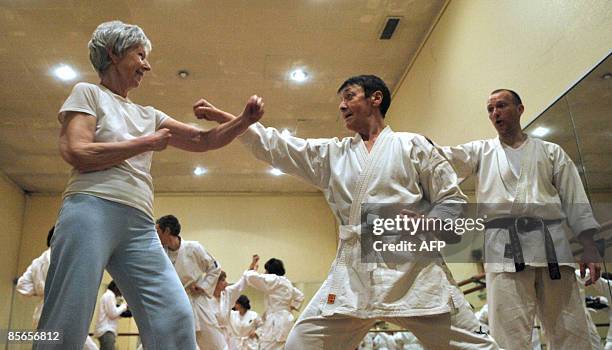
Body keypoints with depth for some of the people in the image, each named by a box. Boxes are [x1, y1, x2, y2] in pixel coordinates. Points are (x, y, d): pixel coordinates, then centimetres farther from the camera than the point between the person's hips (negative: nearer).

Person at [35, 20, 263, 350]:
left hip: (139, 225, 6)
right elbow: (77, 153, -7)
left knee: (177, 318, -6)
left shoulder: (148, 114, 25)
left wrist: (245, 120, 4)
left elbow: (203, 140, 20)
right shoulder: (88, 93, 9)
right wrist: (146, 142, -1)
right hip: (91, 212, -5)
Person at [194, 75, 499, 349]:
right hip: (352, 273, 3)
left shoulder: (411, 145, 10)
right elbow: (276, 146, 14)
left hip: (412, 268, -2)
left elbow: (452, 200, 8)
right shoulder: (332, 154, 19)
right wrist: (221, 117, 9)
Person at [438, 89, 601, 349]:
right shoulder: (481, 151, 19)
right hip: (504, 249, -1)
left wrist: (590, 249, 3)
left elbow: (575, 202, 12)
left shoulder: (550, 152, 17)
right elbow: (446, 157, 1)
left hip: (552, 245, 1)